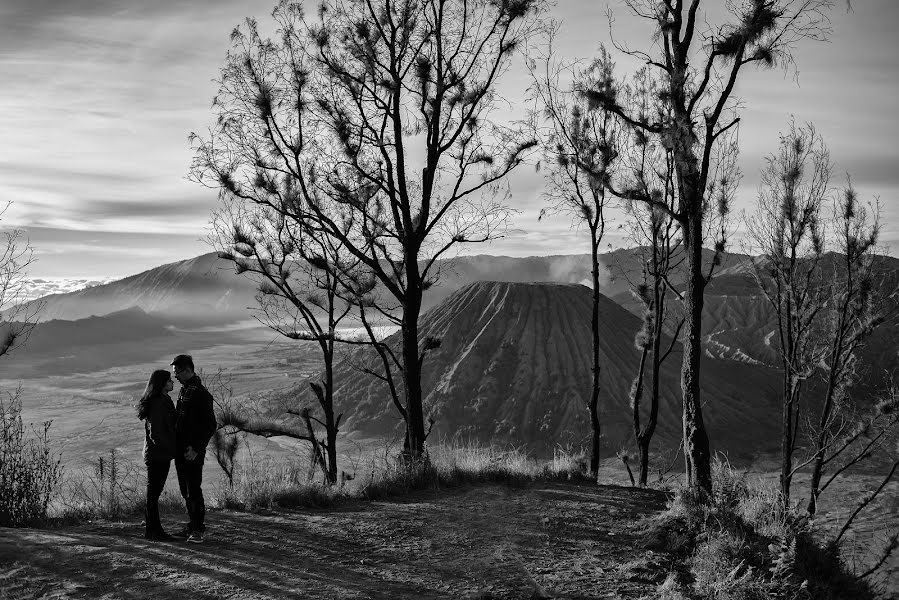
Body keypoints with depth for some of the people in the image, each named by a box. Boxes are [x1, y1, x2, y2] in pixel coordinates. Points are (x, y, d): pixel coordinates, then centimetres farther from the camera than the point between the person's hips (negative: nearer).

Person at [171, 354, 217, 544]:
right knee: (185, 490, 12)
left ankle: (198, 530, -2)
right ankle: (193, 525, 20)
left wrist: (196, 448, -20)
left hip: (193, 451, -9)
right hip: (180, 449, 9)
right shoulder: (183, 390, 14)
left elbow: (210, 425, -16)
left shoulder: (201, 394, -14)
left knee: (193, 490, -7)